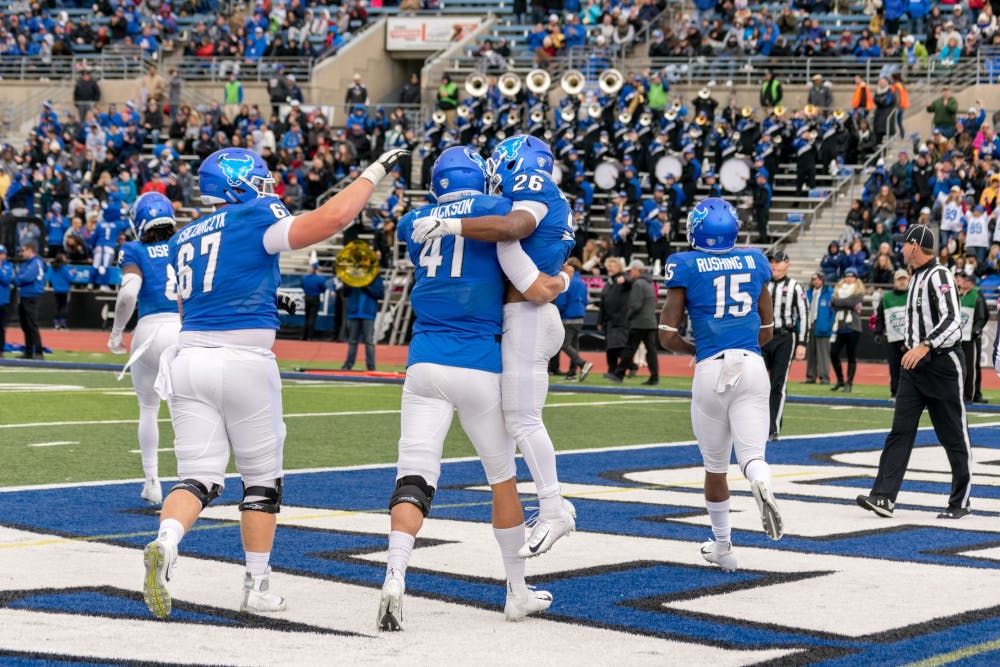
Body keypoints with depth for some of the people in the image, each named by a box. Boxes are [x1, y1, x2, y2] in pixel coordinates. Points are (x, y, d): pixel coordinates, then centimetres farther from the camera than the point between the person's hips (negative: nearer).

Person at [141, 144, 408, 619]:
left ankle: (165, 544, -26)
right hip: (244, 361, -5)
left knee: (198, 478, 3)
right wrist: (374, 173, -3)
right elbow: (332, 217, -14)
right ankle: (257, 587, 13)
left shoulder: (184, 239, 16)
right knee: (262, 480, 10)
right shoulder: (255, 218, -4)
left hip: (189, 352, 5)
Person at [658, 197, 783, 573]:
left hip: (711, 369, -2)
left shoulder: (686, 266, 1)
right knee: (752, 454, 1)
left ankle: (722, 546, 24)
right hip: (753, 365, 2)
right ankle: (761, 485, -35)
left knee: (715, 464, 13)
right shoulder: (754, 262, 11)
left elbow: (667, 335, 1)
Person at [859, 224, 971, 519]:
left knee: (954, 436, 1)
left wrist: (924, 347, -34)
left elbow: (952, 321, -25)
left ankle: (960, 503, 9)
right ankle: (884, 497, -8)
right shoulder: (916, 278, 16)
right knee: (900, 431, -2)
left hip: (943, 364, -9)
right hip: (914, 367, 9)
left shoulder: (940, 276, -14)